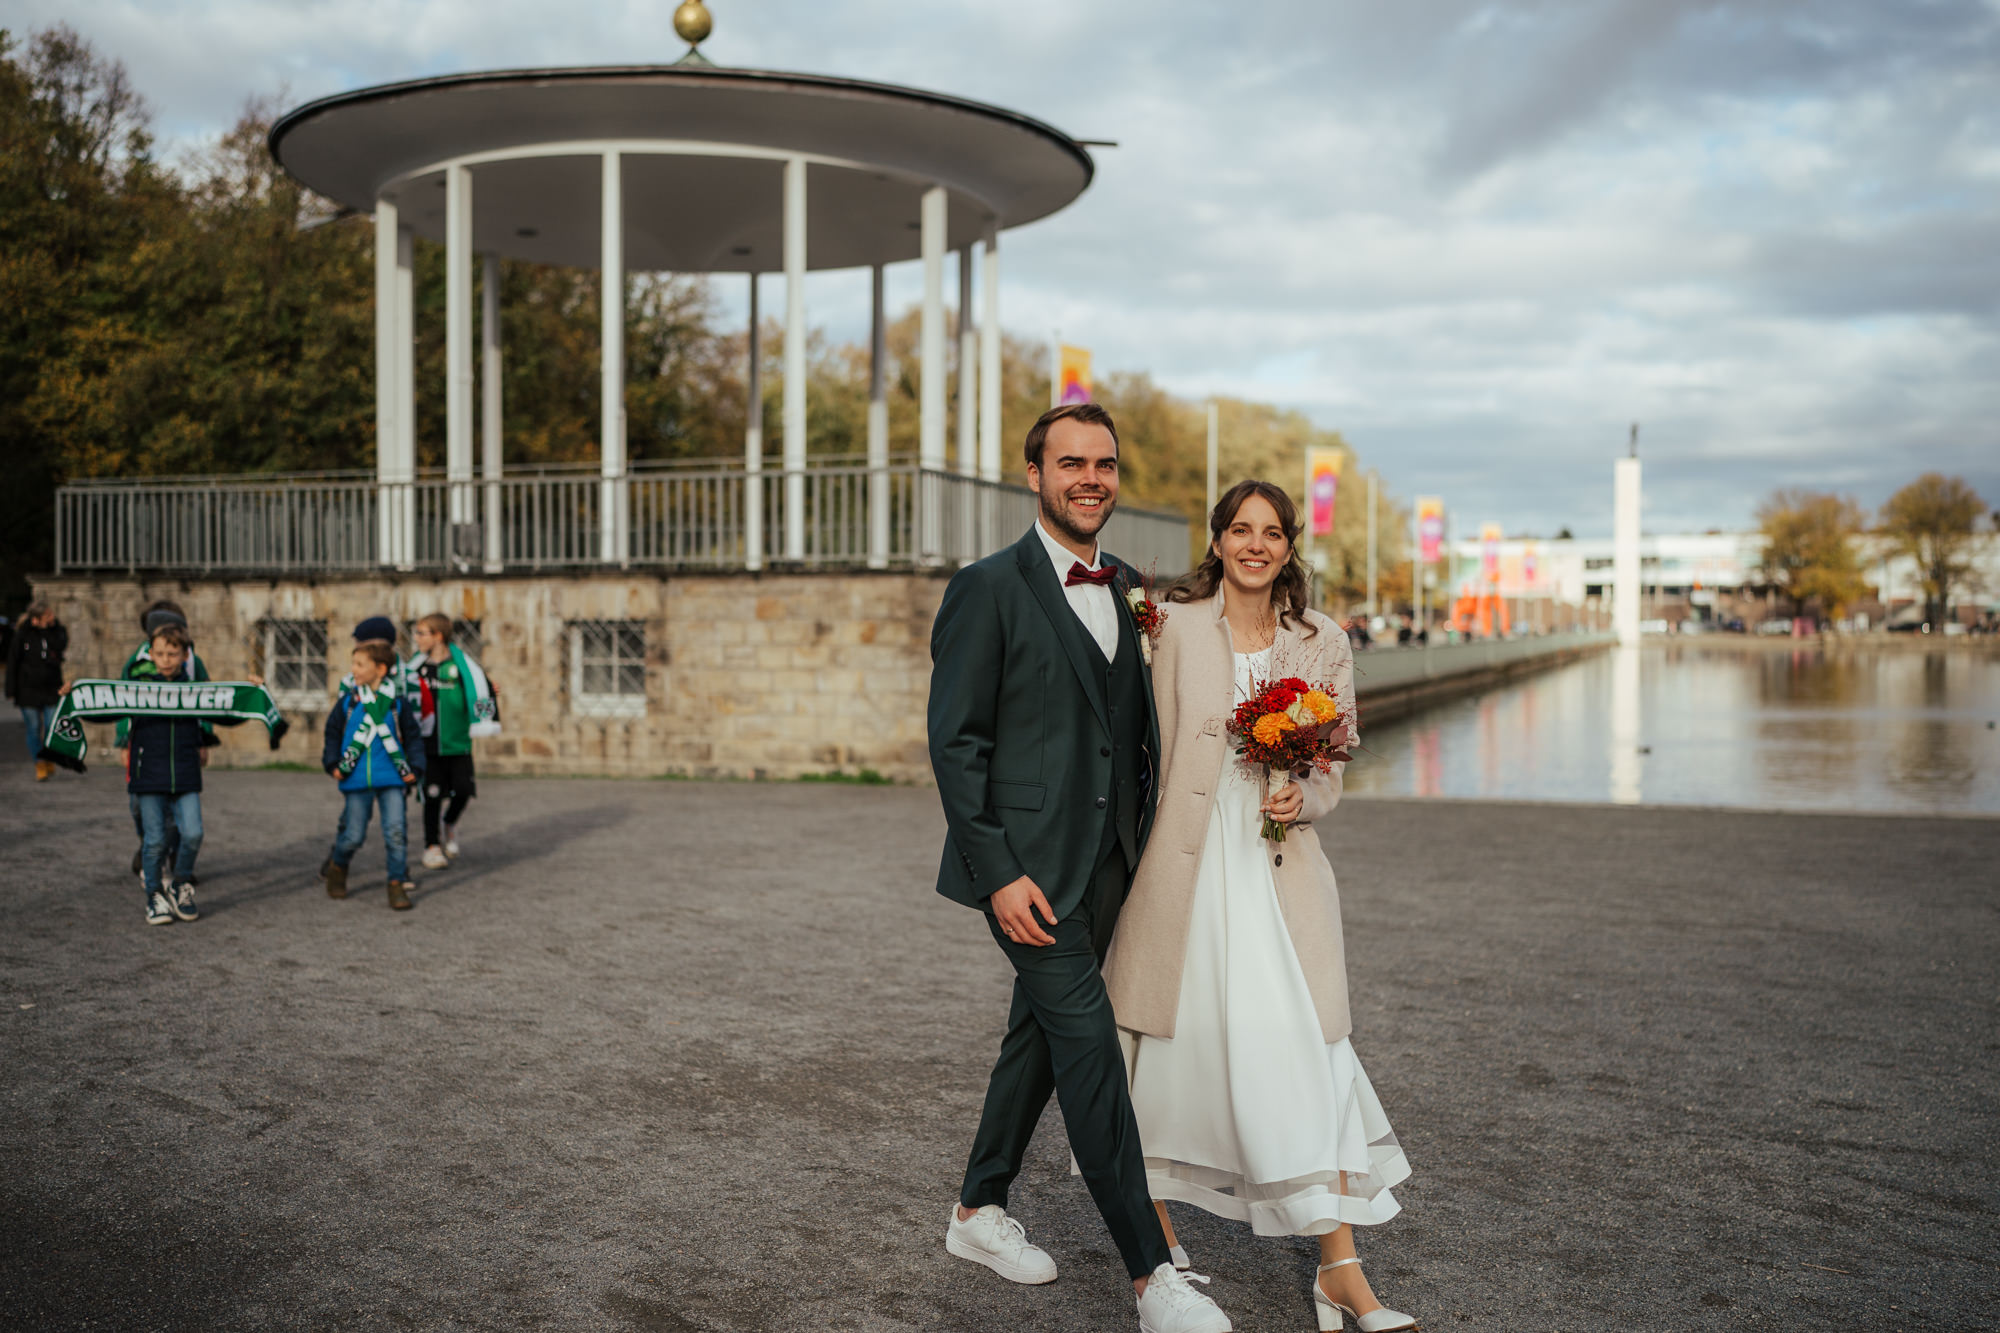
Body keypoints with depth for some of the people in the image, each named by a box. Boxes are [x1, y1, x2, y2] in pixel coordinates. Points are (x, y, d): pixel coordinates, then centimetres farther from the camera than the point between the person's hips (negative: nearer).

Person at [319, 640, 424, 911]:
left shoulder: (397, 704, 2)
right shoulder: (347, 702, 4)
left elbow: (413, 738, 9)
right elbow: (332, 733, 15)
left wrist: (414, 769, 0)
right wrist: (332, 764, 5)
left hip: (391, 778, -1)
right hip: (357, 780, 1)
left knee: (396, 830, -9)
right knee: (353, 835, 5)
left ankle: (397, 883, 3)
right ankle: (337, 867, 35)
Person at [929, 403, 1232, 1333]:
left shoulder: (1126, 590, 12)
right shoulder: (988, 590, -9)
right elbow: (955, 742, -11)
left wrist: (1146, 841, 9)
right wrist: (998, 872, -16)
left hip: (1105, 865, 7)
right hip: (1028, 866, -7)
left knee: (1039, 1038, 16)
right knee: (1090, 1045, -8)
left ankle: (978, 1213, 33)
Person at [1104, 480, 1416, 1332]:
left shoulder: (1322, 644, 9)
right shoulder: (1178, 627, 2)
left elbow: (1332, 768, 13)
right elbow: (1155, 750, 2)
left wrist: (1301, 798, -9)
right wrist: (1137, 858, -3)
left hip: (1279, 867, 1)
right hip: (1187, 865, -1)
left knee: (1306, 1052, -5)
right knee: (1171, 1041, 9)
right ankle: (1158, 1228, 30)